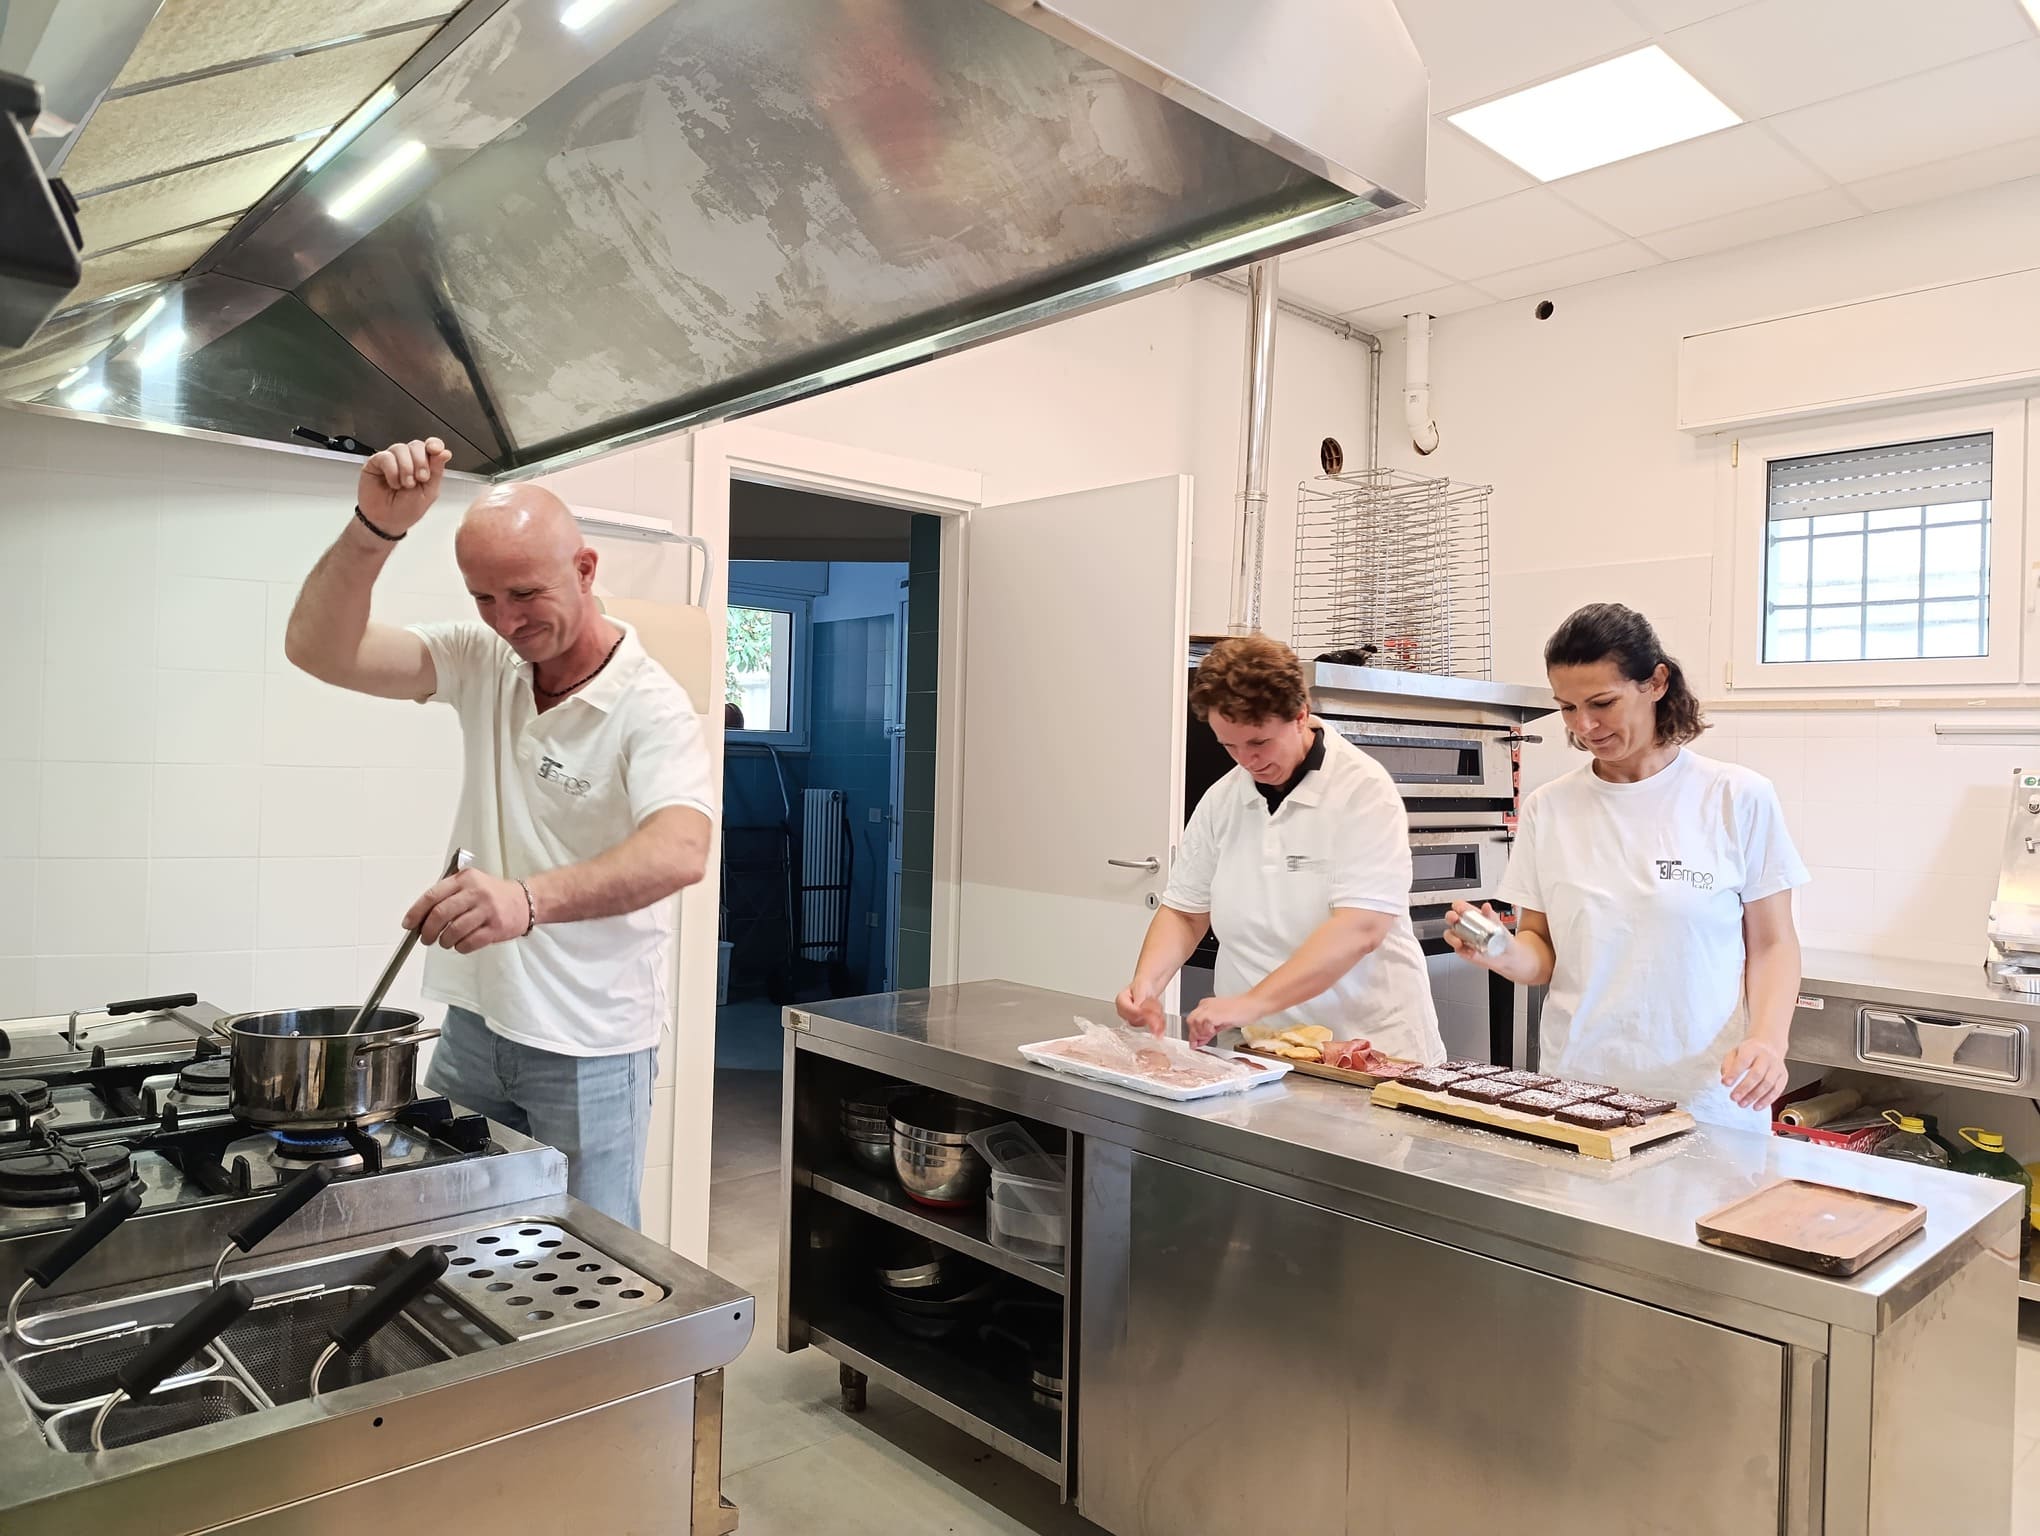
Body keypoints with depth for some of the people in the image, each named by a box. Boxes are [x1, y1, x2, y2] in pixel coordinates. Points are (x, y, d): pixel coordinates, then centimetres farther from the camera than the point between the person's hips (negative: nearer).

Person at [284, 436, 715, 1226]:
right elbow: (317, 648, -8)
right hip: (474, 1019, 5)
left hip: (588, 1048, -5)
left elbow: (680, 850, -35)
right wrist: (375, 527, -23)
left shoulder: (650, 705, -18)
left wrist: (528, 899, -51)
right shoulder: (481, 658, 0)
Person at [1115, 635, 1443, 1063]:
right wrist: (1147, 983, -6)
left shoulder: (1363, 790, -9)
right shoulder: (1221, 799, 7)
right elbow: (1185, 912, 13)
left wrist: (1252, 1003, -26)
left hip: (1370, 1048, -4)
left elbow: (1360, 930, -19)